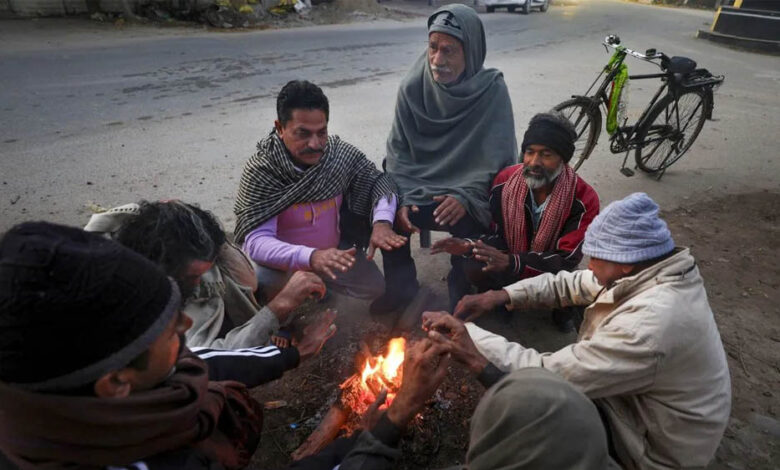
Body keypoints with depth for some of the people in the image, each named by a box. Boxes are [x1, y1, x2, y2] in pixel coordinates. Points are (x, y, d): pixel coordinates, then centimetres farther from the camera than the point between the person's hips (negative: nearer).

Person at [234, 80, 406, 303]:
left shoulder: (340, 153, -16)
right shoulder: (260, 172, -27)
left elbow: (378, 181, -6)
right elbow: (256, 241, -33)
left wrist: (381, 222, -28)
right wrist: (311, 256, -51)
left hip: (333, 249, 4)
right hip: (284, 260, -3)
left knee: (374, 287, -4)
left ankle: (319, 281, 22)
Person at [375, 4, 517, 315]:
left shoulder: (492, 90, -13)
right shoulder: (412, 86, -7)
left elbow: (497, 158, -12)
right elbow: (398, 151, -4)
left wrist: (466, 197, -26)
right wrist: (403, 199, -17)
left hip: (468, 192, -2)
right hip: (418, 188, 3)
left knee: (466, 225, -30)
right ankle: (400, 286, 6)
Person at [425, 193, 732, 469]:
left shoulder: (648, 324, -38)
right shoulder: (655, 271, -9)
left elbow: (552, 375, -35)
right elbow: (569, 285, -1)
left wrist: (469, 333, -30)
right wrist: (501, 296, -12)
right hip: (639, 401, 8)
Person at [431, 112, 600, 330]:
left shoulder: (584, 199, -22)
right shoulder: (504, 182, -15)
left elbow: (566, 260, -24)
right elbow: (497, 235, -6)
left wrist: (512, 262, -41)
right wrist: (470, 246, -31)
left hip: (551, 272, -1)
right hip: (508, 261, 1)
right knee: (468, 269, -27)